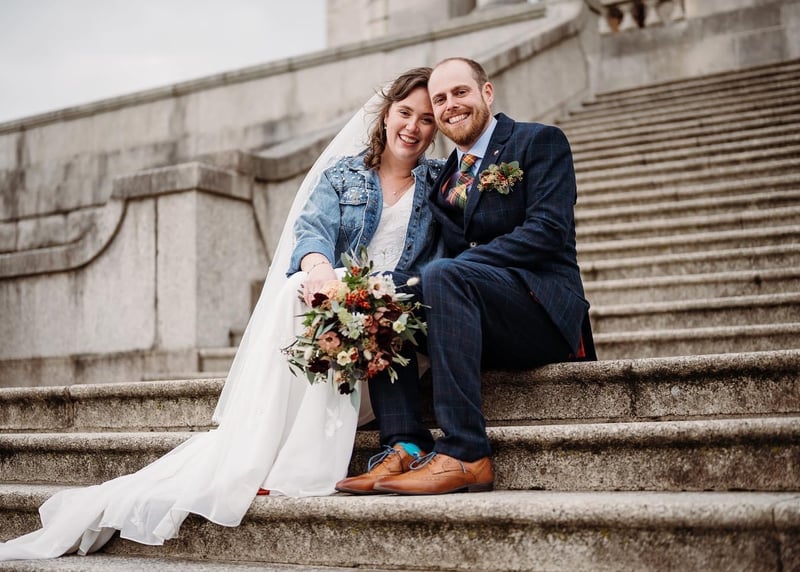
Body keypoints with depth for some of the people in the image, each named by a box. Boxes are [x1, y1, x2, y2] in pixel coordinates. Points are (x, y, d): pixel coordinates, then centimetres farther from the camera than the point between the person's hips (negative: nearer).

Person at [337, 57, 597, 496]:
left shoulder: (540, 142, 3)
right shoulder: (444, 176, 21)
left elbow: (547, 230, -11)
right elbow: (451, 248, 10)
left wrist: (453, 269, -20)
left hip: (542, 304, -6)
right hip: (469, 306, 6)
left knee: (444, 275, -32)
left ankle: (464, 455, -34)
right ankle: (405, 447, -23)